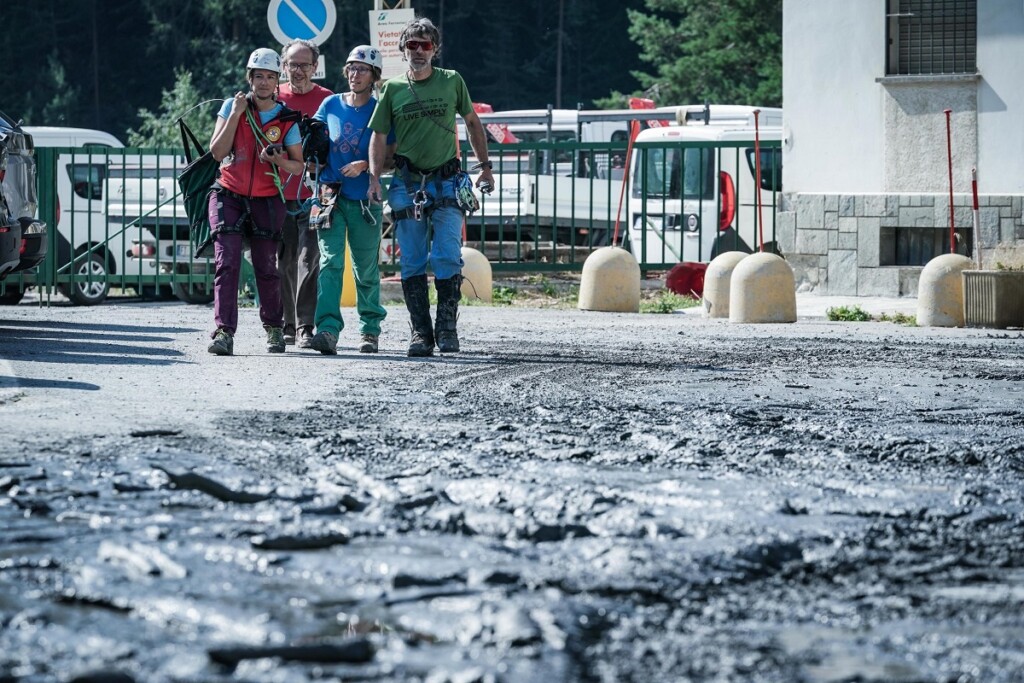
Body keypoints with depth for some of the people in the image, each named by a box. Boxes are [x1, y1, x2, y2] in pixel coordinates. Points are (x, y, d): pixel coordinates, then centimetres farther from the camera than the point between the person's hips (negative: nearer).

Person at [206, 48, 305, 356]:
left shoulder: (287, 119, 1)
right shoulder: (232, 106, 0)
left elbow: (298, 166, 4)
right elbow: (217, 152, -8)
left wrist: (278, 160, -16)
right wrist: (235, 114, -13)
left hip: (267, 201, 1)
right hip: (229, 197, -1)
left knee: (266, 268, 2)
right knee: (227, 263, -14)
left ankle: (274, 328, 23)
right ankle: (224, 331, -18)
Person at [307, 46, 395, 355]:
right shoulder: (331, 104, 8)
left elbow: (391, 156, -1)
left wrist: (365, 165, -17)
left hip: (365, 200, -1)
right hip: (332, 196, 1)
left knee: (366, 268, 7)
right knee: (330, 262, -12)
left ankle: (370, 328, 21)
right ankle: (328, 330, -22)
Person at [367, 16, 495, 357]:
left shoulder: (452, 82, 5)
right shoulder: (393, 89, 6)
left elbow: (472, 123, 16)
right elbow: (378, 136, 7)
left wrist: (485, 167, 14)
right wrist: (375, 178, -5)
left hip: (447, 182, -1)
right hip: (407, 184, 1)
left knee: (448, 258, -12)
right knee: (412, 263, 0)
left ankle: (447, 327, -5)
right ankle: (420, 332, 4)